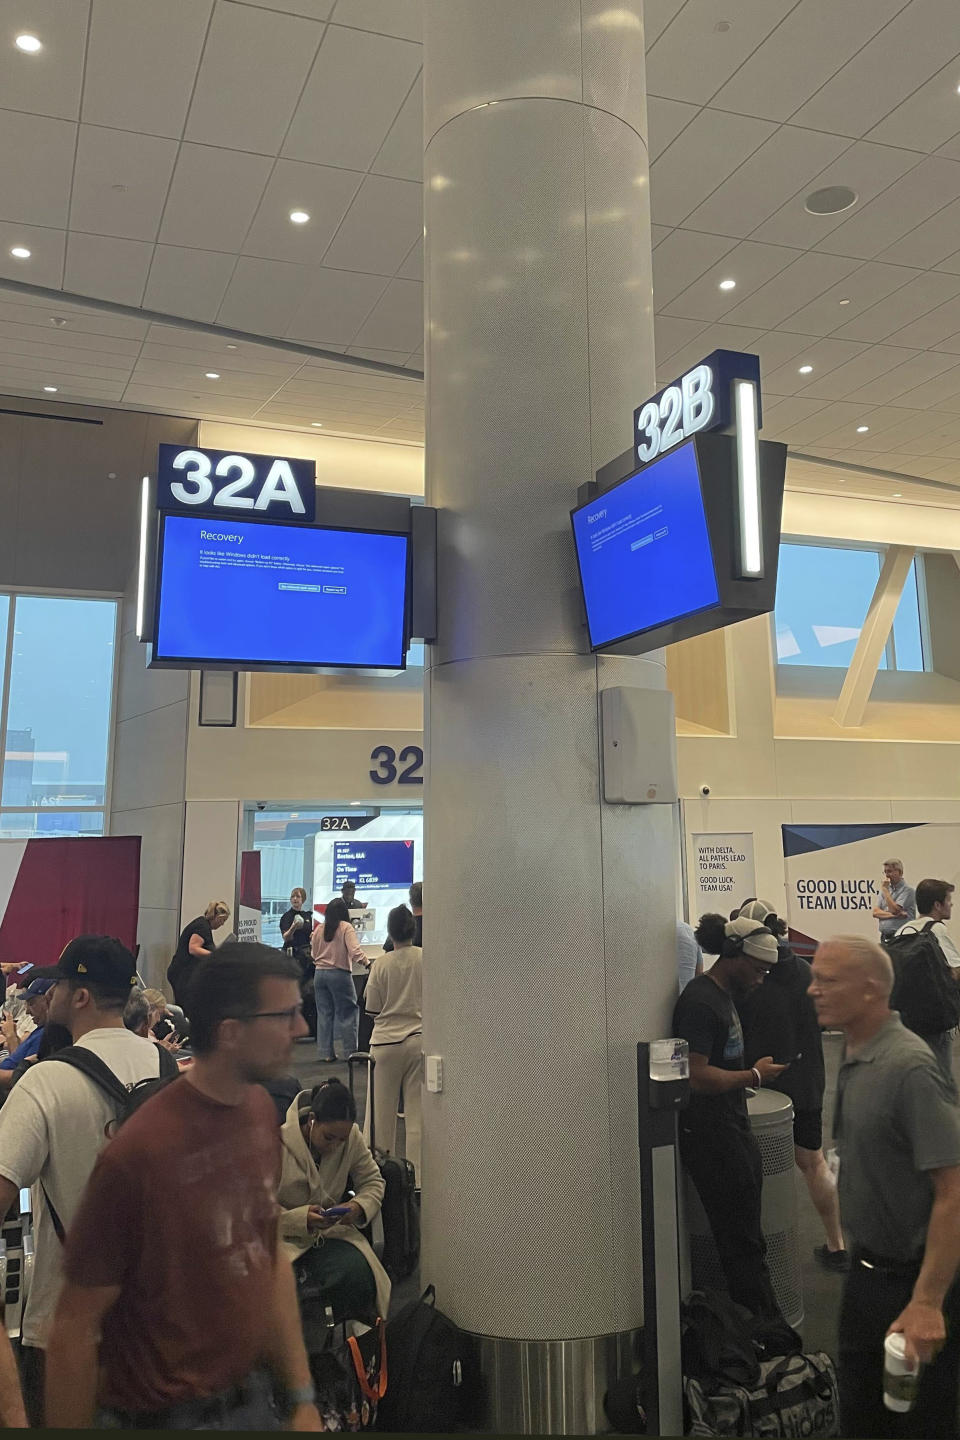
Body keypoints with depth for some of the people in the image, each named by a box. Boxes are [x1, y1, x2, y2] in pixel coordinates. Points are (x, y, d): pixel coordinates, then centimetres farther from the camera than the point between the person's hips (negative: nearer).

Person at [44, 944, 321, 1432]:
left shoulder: (260, 1108, -5)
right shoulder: (140, 1152, -27)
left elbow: (271, 1256, 3)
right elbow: (74, 1330, -18)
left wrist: (302, 1398, 5)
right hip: (165, 1415, -6)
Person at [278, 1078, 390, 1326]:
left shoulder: (352, 1138, -4)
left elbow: (373, 1181, 9)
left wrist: (360, 1207, -14)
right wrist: (302, 1219, -28)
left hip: (330, 1231, 3)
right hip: (284, 1237, -3)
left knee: (358, 1274, -27)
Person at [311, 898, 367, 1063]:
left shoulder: (319, 929, 6)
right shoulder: (346, 927, -7)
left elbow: (314, 953, 14)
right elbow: (355, 951, -19)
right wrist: (367, 963, -18)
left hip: (319, 973, 5)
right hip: (340, 974, -5)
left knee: (324, 1013, 10)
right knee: (347, 1013, 3)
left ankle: (326, 1052, 12)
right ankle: (349, 1052, 4)